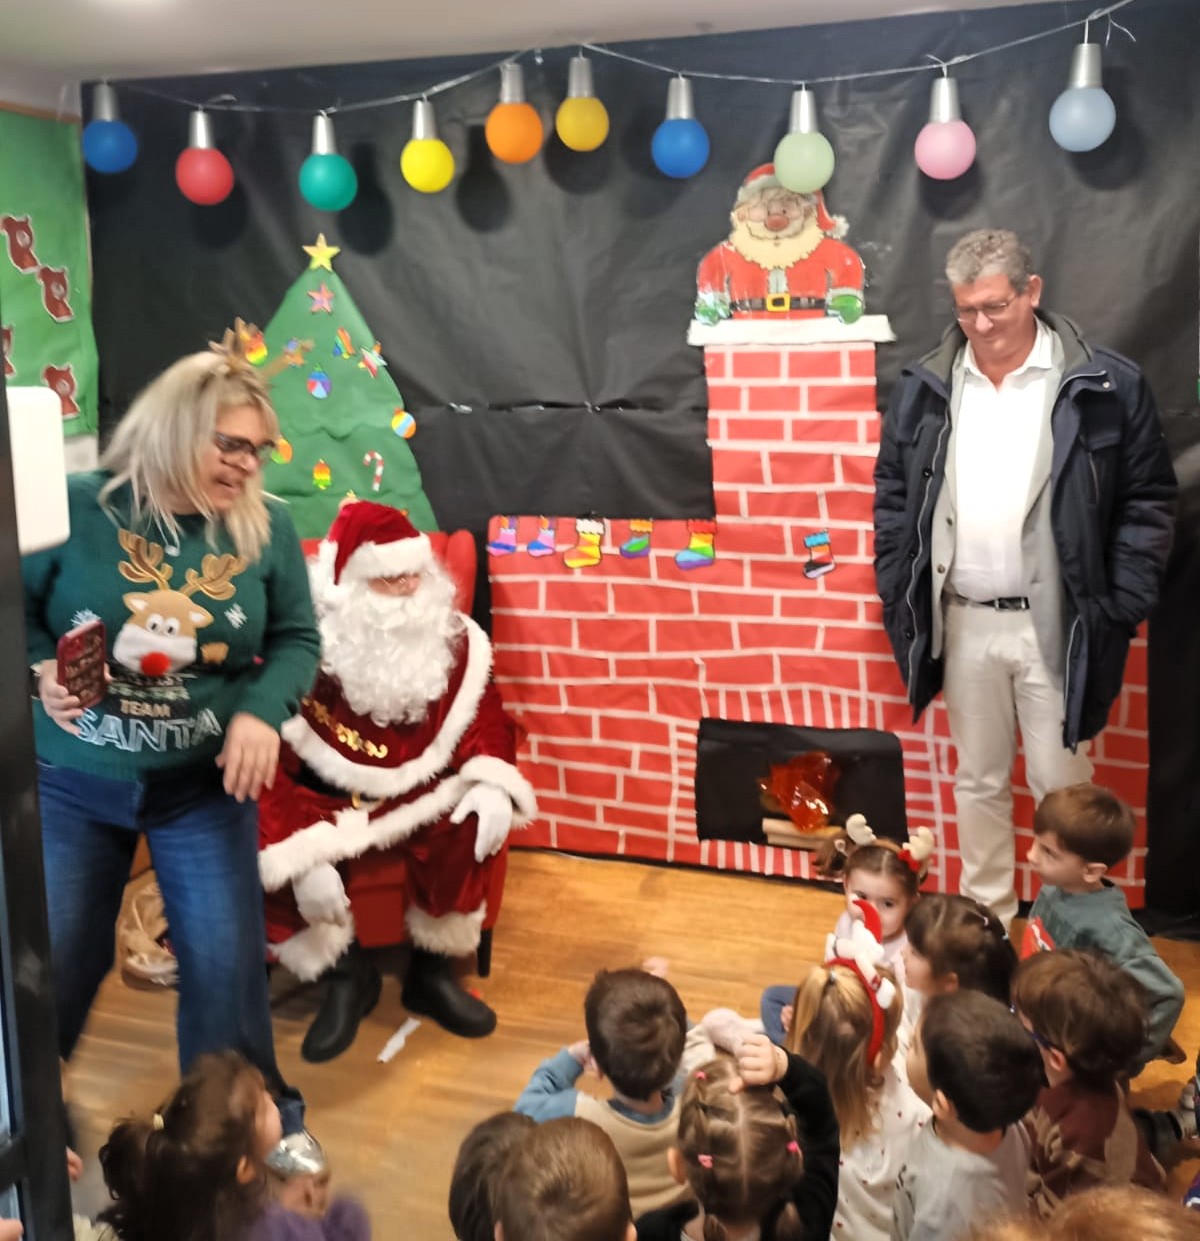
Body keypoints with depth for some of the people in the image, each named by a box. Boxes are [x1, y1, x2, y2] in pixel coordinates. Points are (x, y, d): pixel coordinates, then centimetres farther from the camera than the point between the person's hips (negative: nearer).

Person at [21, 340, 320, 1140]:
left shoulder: (266, 528, -6)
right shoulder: (79, 507, -12)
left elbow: (297, 640, 0)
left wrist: (261, 712, -18)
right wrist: (41, 669, -18)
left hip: (205, 785, 1)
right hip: (73, 781, -1)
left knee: (226, 958, 6)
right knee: (53, 956, 11)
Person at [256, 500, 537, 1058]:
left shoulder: (453, 639, -4)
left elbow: (484, 720, 4)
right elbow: (269, 768, -17)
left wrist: (492, 783, -18)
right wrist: (302, 860, -28)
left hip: (417, 799, 2)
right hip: (327, 806, -2)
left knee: (471, 830, -29)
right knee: (265, 861, -29)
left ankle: (431, 972, -3)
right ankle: (347, 977, -2)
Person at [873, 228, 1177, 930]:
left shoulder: (1106, 385, -6)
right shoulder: (926, 389, 3)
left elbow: (1149, 501, -3)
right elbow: (894, 497, 9)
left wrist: (1121, 607, -8)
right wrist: (898, 595, 3)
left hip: (1057, 626, -3)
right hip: (964, 622, 3)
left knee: (1061, 784, 7)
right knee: (979, 781, 16)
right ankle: (986, 916, 32)